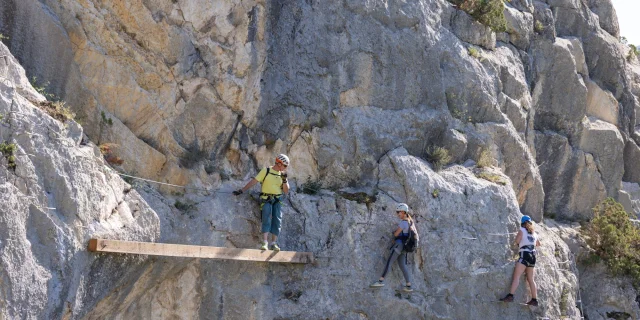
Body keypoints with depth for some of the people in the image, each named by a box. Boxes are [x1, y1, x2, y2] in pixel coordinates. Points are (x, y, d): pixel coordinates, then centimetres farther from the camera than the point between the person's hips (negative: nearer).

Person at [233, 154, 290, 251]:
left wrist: (284, 180, -6)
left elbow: (286, 191, 11)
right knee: (267, 218, -23)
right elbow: (253, 181, -1)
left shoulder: (282, 174, 13)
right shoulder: (266, 171, 0)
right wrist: (242, 190, -6)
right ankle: (264, 243, -32)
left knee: (277, 220, -14)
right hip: (266, 199, -4)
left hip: (277, 200, 4)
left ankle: (273, 243, -15)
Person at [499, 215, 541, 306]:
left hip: (524, 254, -7)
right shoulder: (534, 233, 18)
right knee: (530, 279, 14)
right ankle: (534, 299, 16)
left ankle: (510, 295, -28)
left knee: (516, 276, -15)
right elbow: (538, 244, 32)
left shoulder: (522, 230, 0)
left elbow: (517, 241, -11)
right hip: (533, 255, 7)